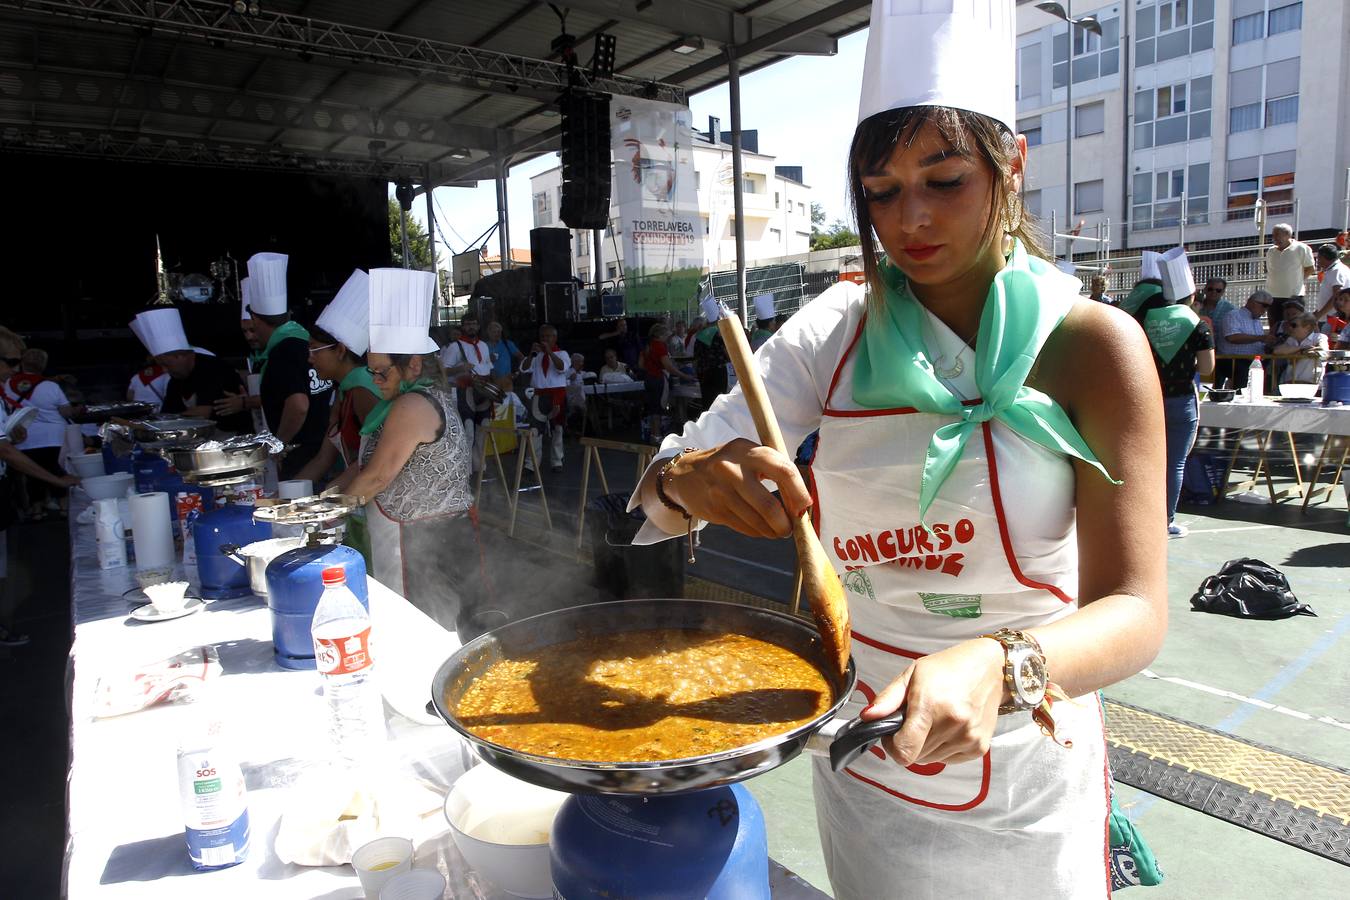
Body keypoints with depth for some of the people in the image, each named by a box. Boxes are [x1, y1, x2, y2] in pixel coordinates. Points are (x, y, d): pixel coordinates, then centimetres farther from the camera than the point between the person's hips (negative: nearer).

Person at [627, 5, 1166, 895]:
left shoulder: (1091, 343, -13)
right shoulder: (837, 330, -6)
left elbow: (1134, 610, -18)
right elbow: (661, 484, -10)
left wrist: (996, 665, -38)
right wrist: (686, 480, -33)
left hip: (1021, 794, -2)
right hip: (857, 760, 3)